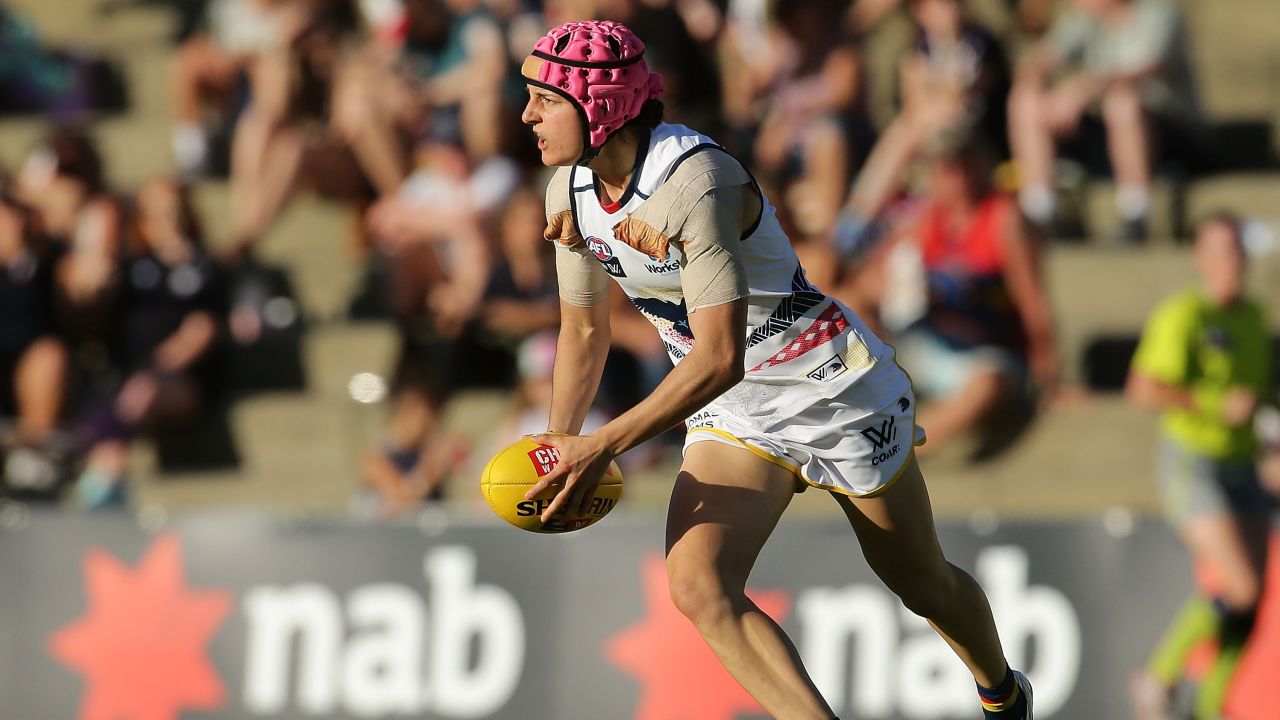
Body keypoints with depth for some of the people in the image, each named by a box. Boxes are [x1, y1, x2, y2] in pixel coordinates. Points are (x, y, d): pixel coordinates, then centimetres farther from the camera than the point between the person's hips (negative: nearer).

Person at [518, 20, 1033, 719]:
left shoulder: (697, 182, -31)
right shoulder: (570, 189, -7)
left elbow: (718, 358, -34)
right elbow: (583, 328, 9)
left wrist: (602, 446, -35)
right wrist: (560, 443, -2)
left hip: (834, 393, -6)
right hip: (732, 417, 6)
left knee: (925, 588, 14)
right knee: (698, 588, -21)